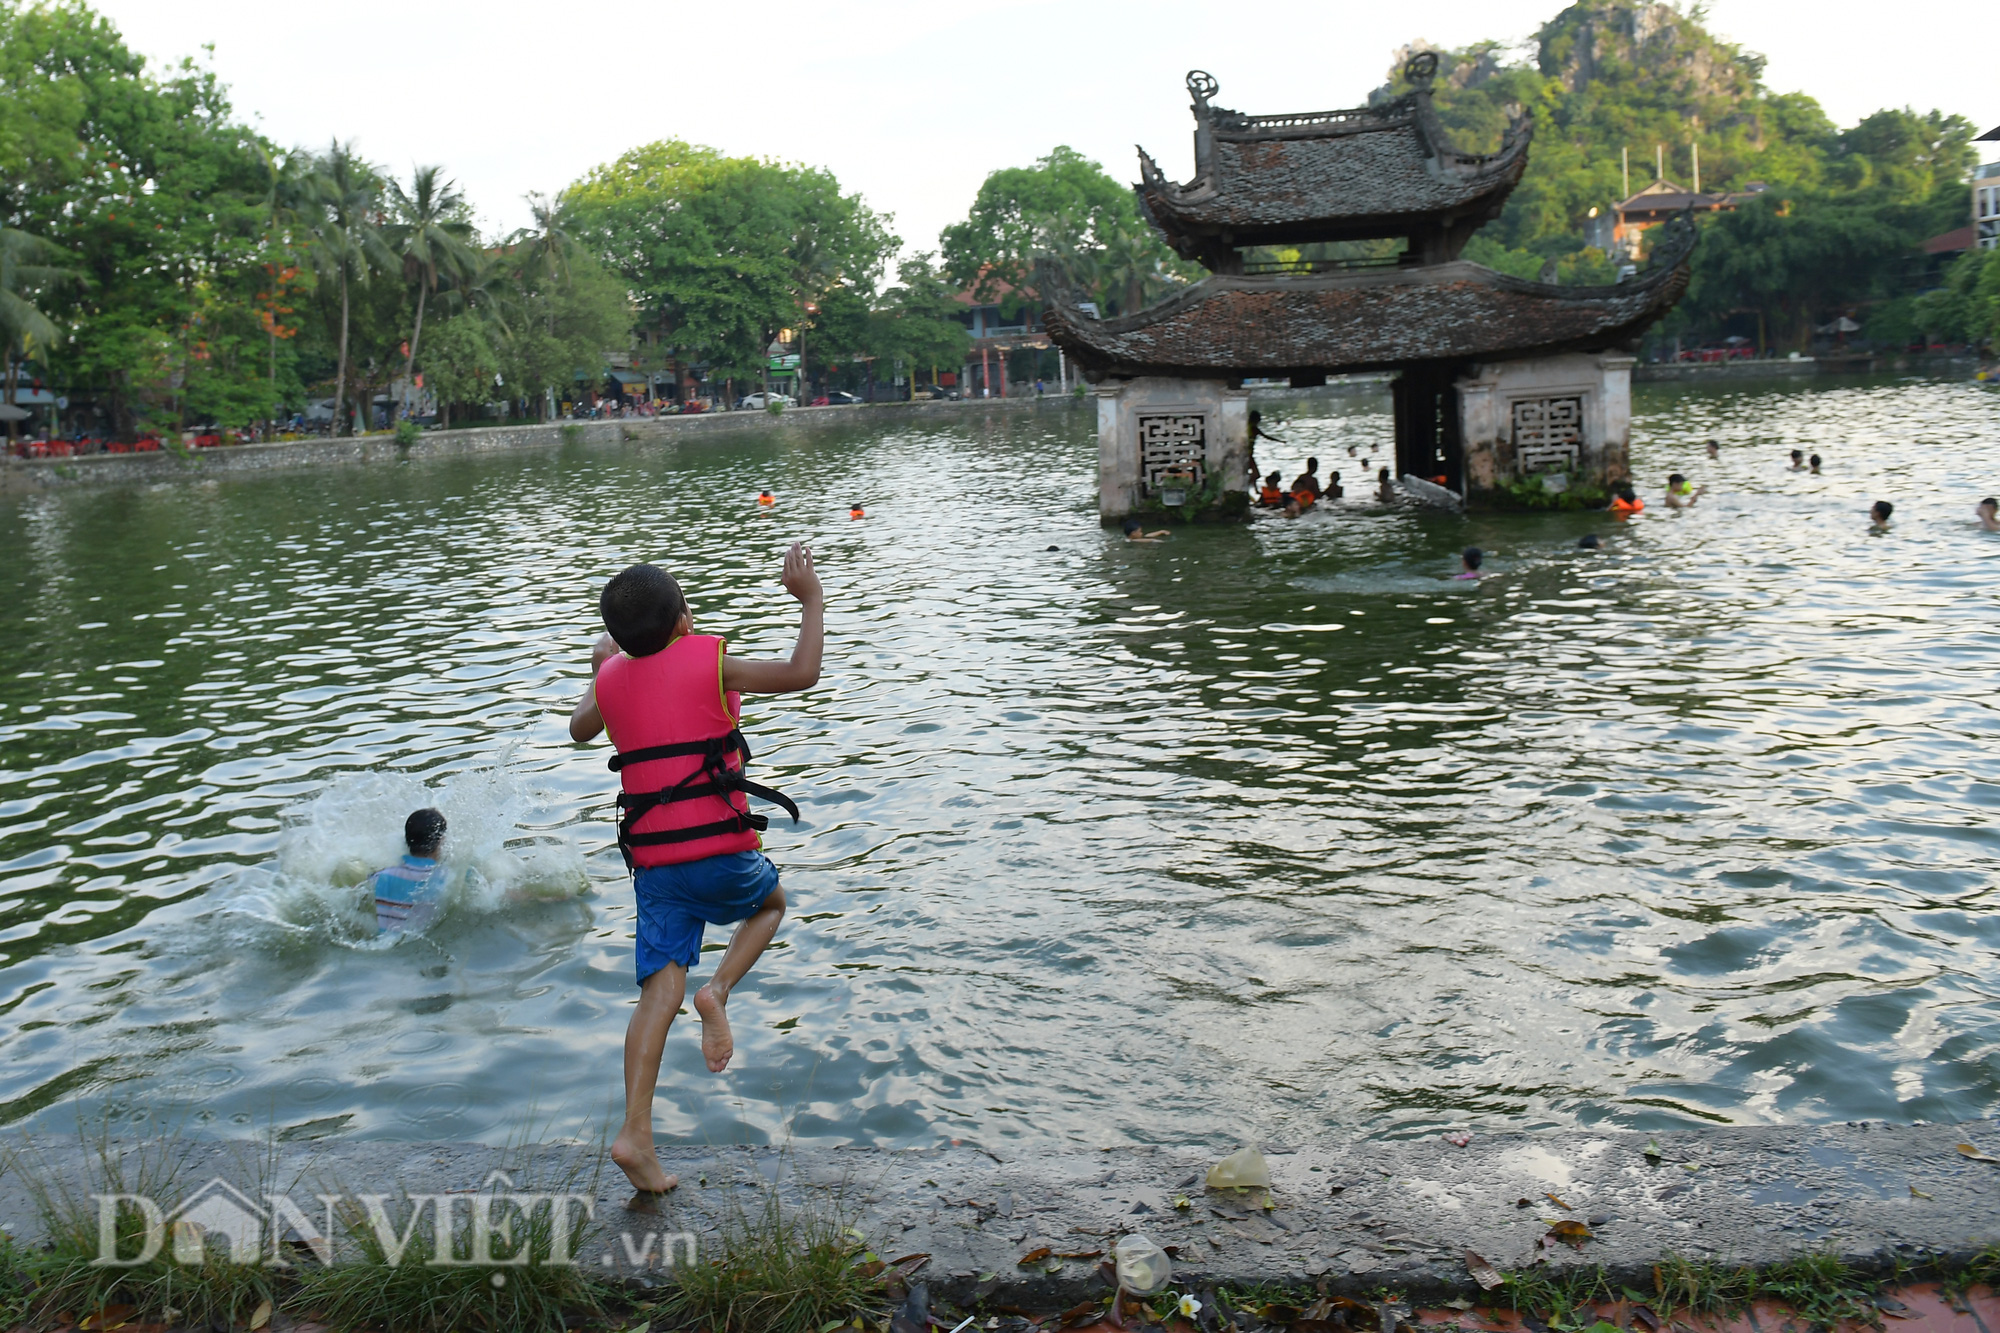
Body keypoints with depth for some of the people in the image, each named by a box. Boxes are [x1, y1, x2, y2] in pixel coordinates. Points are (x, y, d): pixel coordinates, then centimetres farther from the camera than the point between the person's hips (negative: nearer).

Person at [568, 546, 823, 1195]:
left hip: (653, 862, 4)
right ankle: (719, 990, 0)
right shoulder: (709, 661, -7)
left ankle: (635, 1134, -6)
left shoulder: (612, 681, 8)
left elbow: (579, 729, 29)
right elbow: (800, 674, -10)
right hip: (721, 850, -4)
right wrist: (811, 600, 0)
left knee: (661, 990, 4)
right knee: (771, 904, 28)